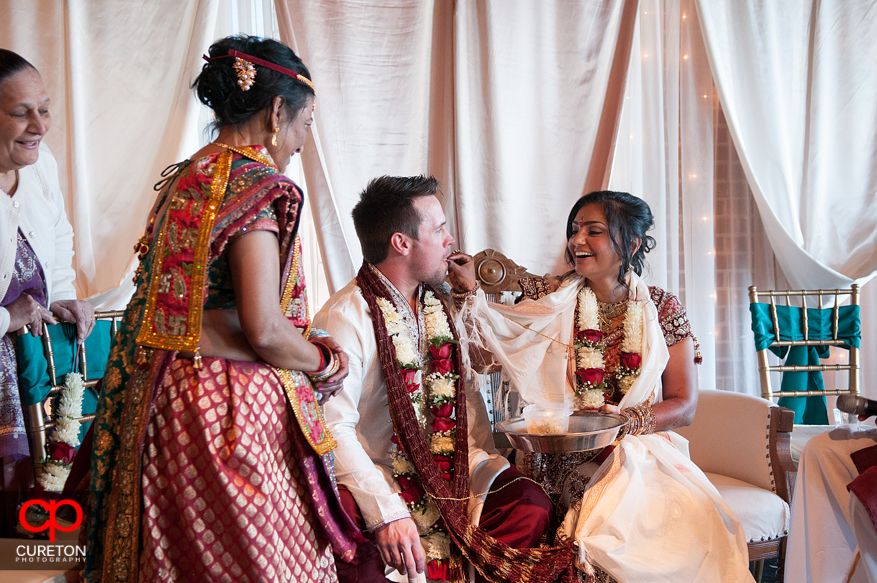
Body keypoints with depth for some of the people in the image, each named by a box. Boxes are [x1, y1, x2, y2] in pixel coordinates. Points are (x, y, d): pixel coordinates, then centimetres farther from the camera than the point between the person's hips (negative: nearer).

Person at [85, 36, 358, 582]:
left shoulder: (183, 177, 11)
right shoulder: (257, 185, -15)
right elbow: (264, 332, -22)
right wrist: (326, 362, -3)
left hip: (161, 390, 9)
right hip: (231, 407, -9)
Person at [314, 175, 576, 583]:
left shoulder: (441, 308, 10)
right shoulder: (345, 318, -15)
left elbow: (465, 393, 17)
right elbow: (333, 428, -22)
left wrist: (484, 460, 1)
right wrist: (386, 512, -29)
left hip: (449, 473, 6)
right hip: (376, 478, -6)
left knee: (531, 502, -15)